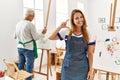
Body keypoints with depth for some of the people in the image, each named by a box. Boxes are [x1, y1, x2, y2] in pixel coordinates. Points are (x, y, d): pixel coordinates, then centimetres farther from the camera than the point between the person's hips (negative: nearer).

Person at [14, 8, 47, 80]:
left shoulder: (18, 24, 5)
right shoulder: (30, 25, -16)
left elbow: (15, 36, 14)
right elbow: (36, 37, -11)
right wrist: (43, 33, 4)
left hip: (20, 47, 7)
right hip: (28, 48, -7)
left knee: (20, 66, 18)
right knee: (29, 67, 5)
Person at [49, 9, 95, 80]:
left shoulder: (87, 34, -1)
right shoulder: (66, 32, -2)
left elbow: (90, 53, 1)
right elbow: (51, 38, -6)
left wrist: (90, 70, -3)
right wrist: (60, 27, -16)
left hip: (82, 68, 1)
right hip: (68, 67, 0)